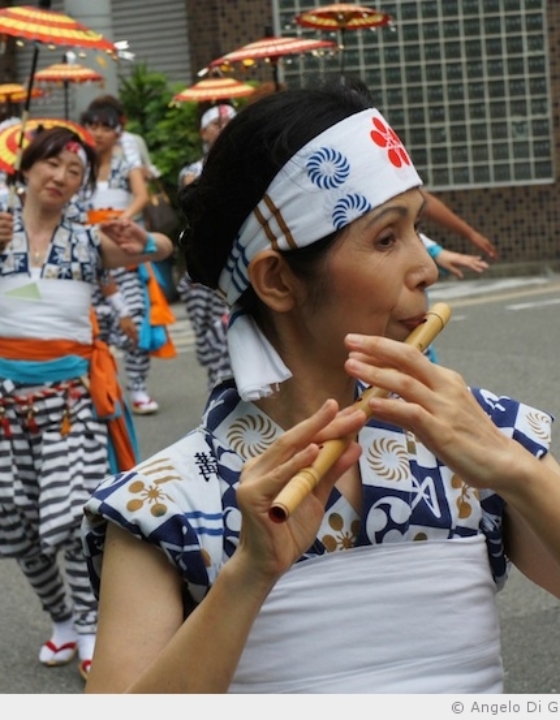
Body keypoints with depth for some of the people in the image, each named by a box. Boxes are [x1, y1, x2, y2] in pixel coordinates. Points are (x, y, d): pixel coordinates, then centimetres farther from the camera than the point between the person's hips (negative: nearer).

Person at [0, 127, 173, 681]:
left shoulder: (89, 239, 7)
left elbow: (163, 250, 2)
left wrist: (141, 244, -20)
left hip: (72, 385, -1)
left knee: (75, 510, -11)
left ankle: (90, 629, 0)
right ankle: (61, 620, 26)